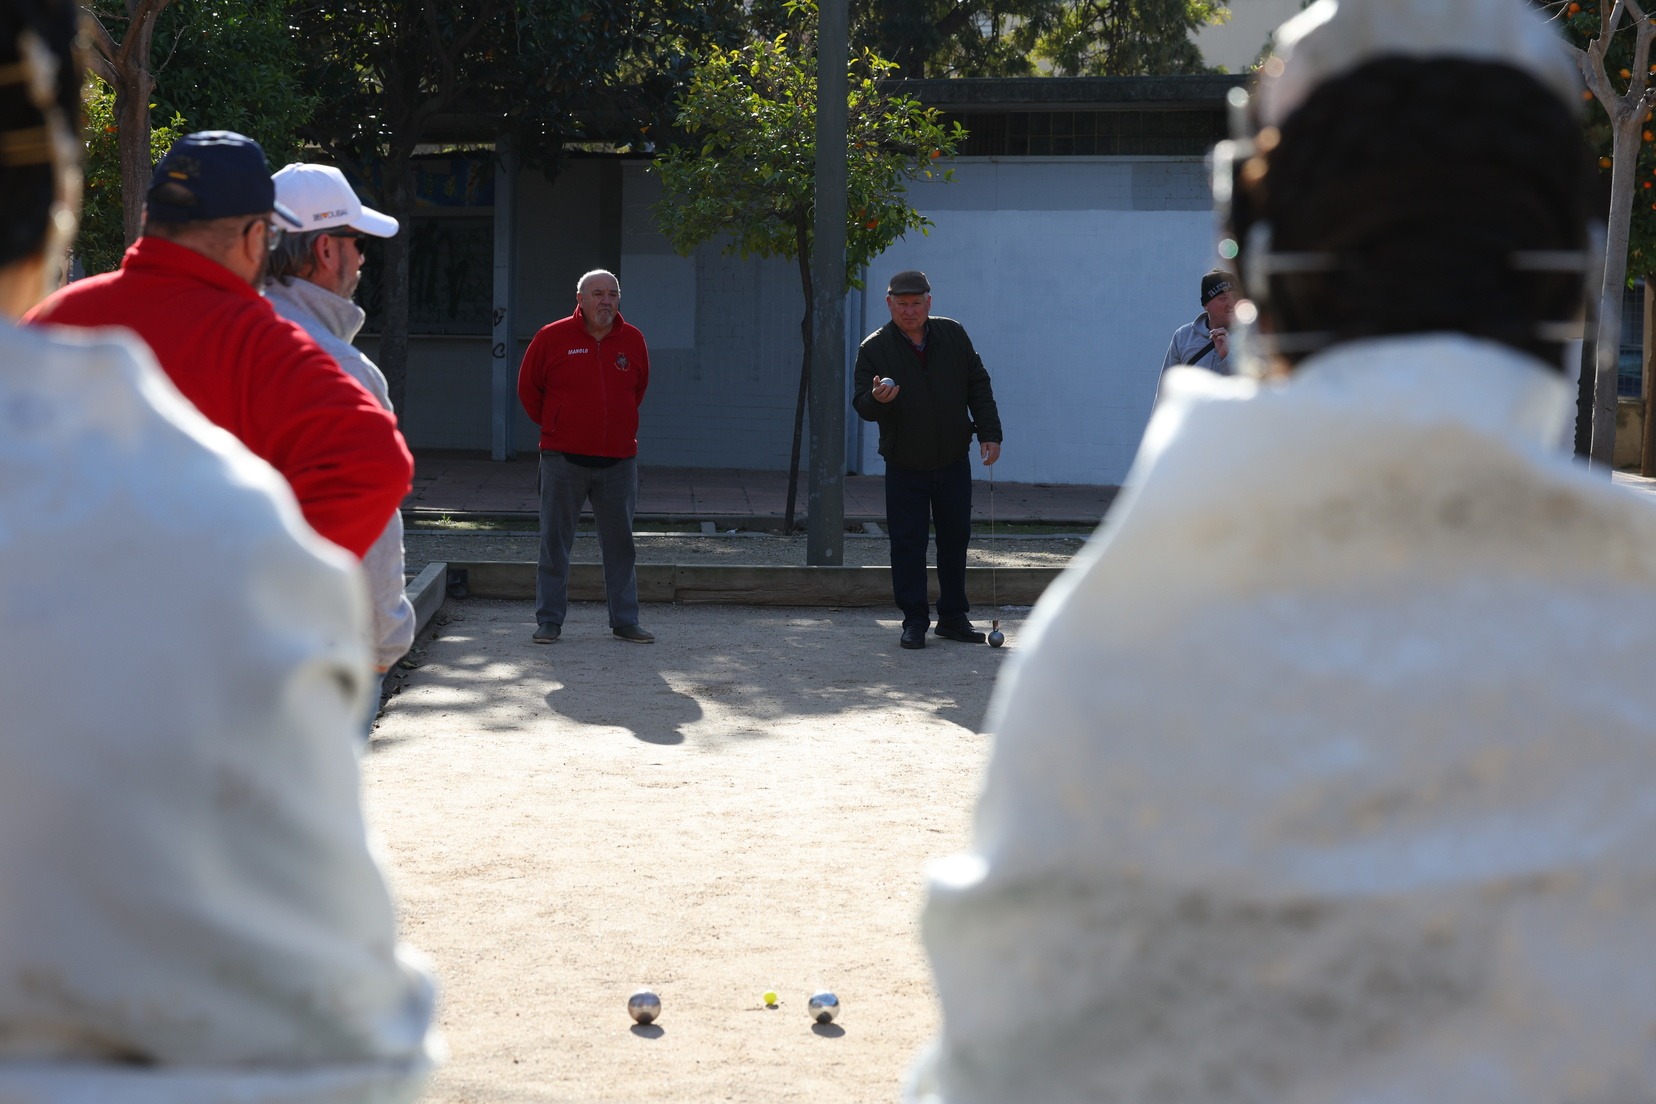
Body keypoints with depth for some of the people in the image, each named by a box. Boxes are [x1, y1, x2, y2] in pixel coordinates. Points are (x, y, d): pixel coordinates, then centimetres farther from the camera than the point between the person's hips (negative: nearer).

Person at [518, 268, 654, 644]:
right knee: (555, 541, 2)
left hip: (618, 460, 2)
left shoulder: (632, 340, 6)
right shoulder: (552, 338, -3)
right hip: (564, 458, -2)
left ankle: (625, 620, 15)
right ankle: (549, 620, 10)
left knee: (620, 542, 7)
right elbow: (528, 387, 8)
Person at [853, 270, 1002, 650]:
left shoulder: (953, 335, 1)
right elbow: (861, 405, -8)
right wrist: (877, 400, -32)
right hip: (904, 468, -2)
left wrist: (989, 433, -1)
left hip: (954, 462, 3)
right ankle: (914, 621, 4)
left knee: (955, 540, 9)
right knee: (908, 543, -4)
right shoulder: (874, 348, -7)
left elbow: (978, 386, 6)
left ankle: (953, 617, 20)